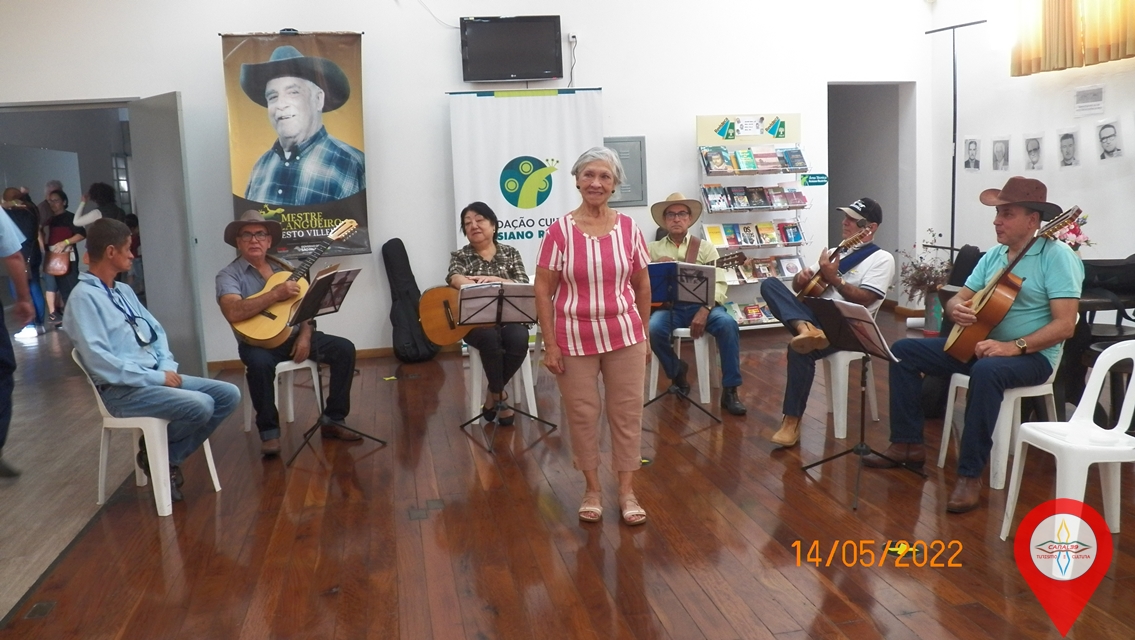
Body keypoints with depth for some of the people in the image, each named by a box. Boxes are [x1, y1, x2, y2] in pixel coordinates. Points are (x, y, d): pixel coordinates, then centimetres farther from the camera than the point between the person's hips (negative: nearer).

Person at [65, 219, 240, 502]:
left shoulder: (124, 291, 16)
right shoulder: (84, 296, -12)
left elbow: (156, 331, 18)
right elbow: (99, 361, -21)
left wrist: (167, 367, -2)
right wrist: (156, 377, -19)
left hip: (155, 377, 9)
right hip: (122, 389, -9)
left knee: (228, 394, -6)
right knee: (201, 405, -29)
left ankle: (170, 457, 1)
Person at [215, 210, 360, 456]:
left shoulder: (283, 268, 12)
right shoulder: (229, 275, -5)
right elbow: (233, 313, -25)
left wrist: (305, 335, -9)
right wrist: (275, 294, -27)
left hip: (295, 336, 5)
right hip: (259, 341, -5)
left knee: (344, 349, -13)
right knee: (259, 363, -38)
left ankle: (332, 420, -5)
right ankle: (269, 431, -19)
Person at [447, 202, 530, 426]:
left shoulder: (510, 253, 11)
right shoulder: (460, 256, 7)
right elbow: (455, 278, -16)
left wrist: (494, 280, -18)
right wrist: (479, 289, -38)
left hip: (508, 317, 2)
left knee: (518, 339, -32)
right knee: (489, 338, -35)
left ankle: (494, 394, -6)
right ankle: (499, 394, -10)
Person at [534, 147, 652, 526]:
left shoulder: (628, 228, -1)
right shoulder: (560, 231, -8)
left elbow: (642, 285, 8)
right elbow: (543, 291, -6)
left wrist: (644, 334, 8)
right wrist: (550, 345, -8)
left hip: (624, 336, 2)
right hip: (575, 339, -1)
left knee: (627, 412, 8)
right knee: (582, 415, 9)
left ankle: (627, 491, 22)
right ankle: (592, 489, 26)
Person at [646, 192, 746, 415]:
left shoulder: (705, 248, 12)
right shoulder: (652, 249, 16)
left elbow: (719, 283, 0)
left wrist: (704, 310, -18)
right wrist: (655, 265, -9)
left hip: (699, 305, 0)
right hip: (667, 305, 0)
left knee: (727, 324, -30)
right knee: (653, 328, -33)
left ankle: (730, 390, -19)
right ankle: (676, 371, -3)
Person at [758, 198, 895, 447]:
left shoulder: (881, 259, 1)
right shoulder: (835, 253, 23)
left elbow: (863, 300, -13)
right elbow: (800, 287, 22)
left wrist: (833, 278, -16)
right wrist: (801, 278, -1)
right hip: (815, 315, 7)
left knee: (800, 350, -36)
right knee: (769, 284, -15)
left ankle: (792, 420, -23)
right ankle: (806, 329, -42)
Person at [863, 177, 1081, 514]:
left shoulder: (1056, 255, -14)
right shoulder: (993, 255, 10)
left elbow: (1065, 324, -21)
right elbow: (959, 298, 12)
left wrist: (1015, 347, -31)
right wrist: (956, 309, -14)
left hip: (1032, 355, -8)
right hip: (979, 344, 8)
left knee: (987, 371, -41)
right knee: (904, 351, -1)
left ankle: (970, 475, -32)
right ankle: (908, 444, 2)